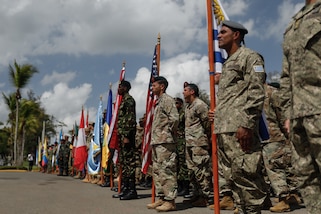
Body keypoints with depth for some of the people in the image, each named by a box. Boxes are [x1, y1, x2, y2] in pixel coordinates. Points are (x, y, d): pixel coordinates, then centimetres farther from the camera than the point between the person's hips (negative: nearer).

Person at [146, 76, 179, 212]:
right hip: (156, 141, 10)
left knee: (167, 170, -9)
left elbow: (174, 118, -17)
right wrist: (153, 139, 15)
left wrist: (168, 133, -7)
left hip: (164, 141, -10)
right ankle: (161, 198, 18)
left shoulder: (167, 99, -6)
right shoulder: (158, 102, 22)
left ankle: (170, 201, -6)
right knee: (157, 171, 12)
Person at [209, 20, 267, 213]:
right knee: (232, 175, 10)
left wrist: (246, 124, -20)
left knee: (244, 174, -9)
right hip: (224, 130, 9)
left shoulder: (250, 57, -1)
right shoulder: (228, 64, 26)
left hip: (239, 129, -9)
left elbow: (256, 94, -12)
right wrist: (217, 113, 14)